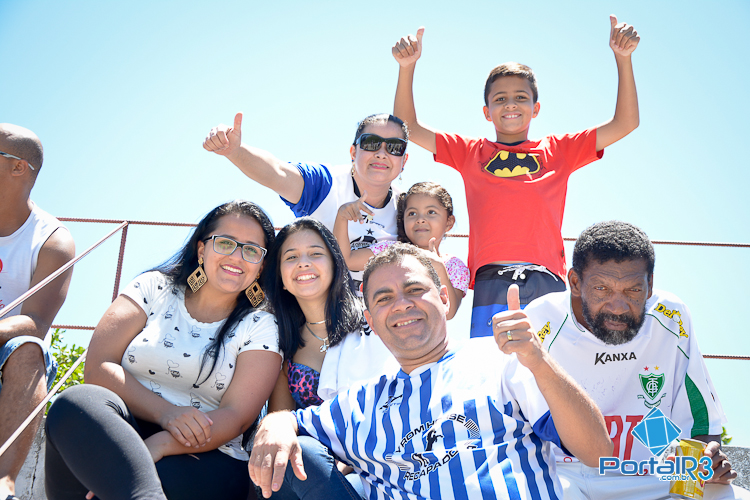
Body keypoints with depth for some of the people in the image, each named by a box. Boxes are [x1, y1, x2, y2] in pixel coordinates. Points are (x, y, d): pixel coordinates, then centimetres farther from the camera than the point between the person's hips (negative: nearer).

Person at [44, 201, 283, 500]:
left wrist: (160, 445, -22)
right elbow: (98, 367, 1)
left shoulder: (260, 327, 8)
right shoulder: (154, 288, 12)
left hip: (202, 458, -2)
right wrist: (164, 411, -16)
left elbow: (236, 417, -4)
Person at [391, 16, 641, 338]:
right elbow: (407, 127, 18)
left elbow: (625, 123, 18)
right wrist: (407, 67, 6)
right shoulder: (471, 153, 20)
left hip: (547, 282, 1)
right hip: (491, 282, 0)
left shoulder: (559, 151, 20)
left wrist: (623, 58, 9)